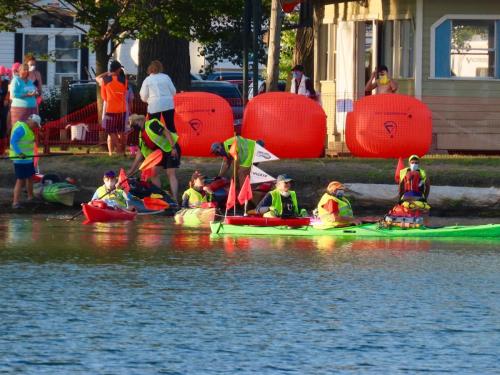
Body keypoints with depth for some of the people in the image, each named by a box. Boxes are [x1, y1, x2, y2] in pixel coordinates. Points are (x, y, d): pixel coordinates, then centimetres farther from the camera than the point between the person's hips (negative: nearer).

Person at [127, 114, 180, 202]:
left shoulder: (152, 124, -15)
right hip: (160, 152, 9)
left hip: (171, 149, -9)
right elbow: (140, 152, 13)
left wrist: (173, 148, -27)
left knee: (170, 173, -16)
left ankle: (174, 199, -22)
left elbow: (167, 133, -21)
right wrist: (132, 169, 10)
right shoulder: (141, 135, 10)